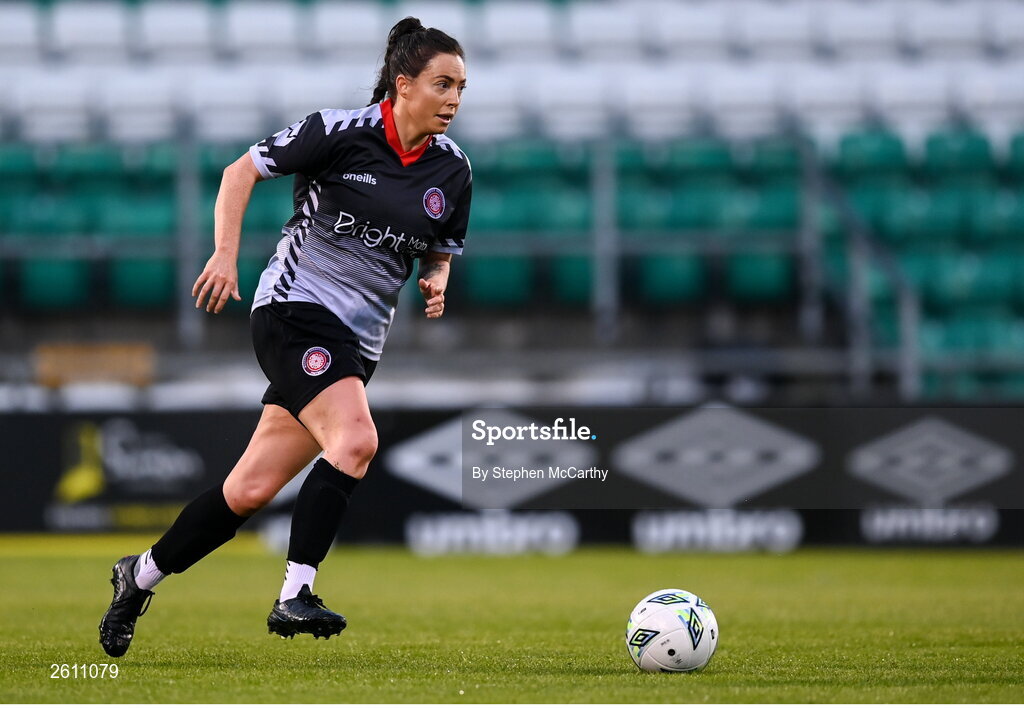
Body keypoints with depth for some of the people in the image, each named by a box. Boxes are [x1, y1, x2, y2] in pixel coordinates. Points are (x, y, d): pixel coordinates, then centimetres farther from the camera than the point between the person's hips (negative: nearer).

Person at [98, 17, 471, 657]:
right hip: (296, 309, -6)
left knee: (253, 489, 4)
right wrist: (226, 254, -13)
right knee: (356, 439, -28)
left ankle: (142, 575, 21)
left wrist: (438, 283, -1)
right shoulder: (342, 131, -9)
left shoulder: (453, 170, 6)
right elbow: (242, 171, -2)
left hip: (357, 342, 6)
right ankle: (295, 597, -24)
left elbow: (441, 251, 21)